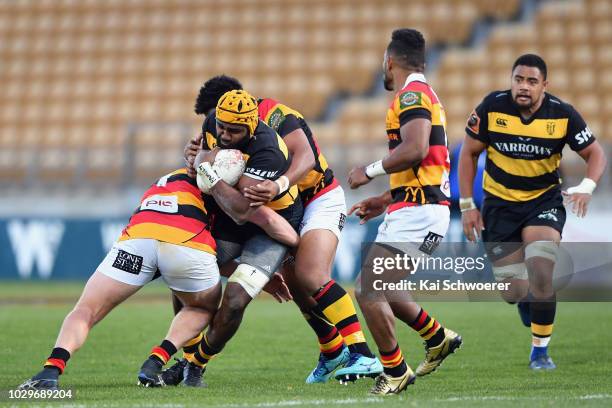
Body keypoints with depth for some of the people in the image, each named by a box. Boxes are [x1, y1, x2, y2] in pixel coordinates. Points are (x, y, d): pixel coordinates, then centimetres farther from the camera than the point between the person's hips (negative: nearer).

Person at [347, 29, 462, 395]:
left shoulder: (412, 95, -10)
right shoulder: (425, 96, 22)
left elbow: (416, 149, -26)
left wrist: (370, 171, -14)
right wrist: (386, 200, 24)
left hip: (417, 213, -10)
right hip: (414, 209, 10)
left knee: (368, 292, -12)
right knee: (377, 290, 18)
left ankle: (396, 373, -2)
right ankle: (439, 338, 28)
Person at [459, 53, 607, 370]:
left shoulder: (563, 115, -14)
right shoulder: (492, 107, -13)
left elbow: (595, 153, -4)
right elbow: (469, 152, -2)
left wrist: (587, 187, -24)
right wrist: (467, 205, -4)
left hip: (544, 200, -1)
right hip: (499, 203, 1)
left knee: (540, 276, -22)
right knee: (513, 292, -2)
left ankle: (540, 350, -2)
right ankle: (527, 301, 39)